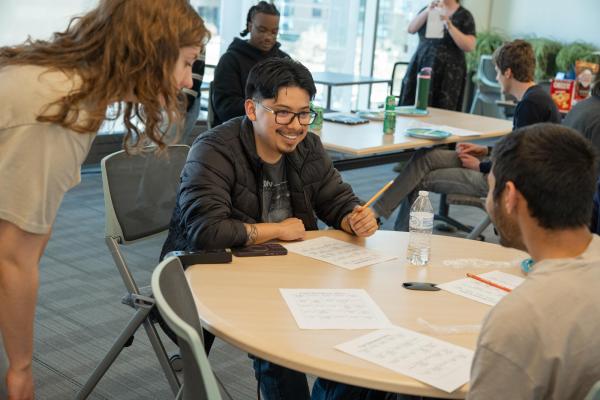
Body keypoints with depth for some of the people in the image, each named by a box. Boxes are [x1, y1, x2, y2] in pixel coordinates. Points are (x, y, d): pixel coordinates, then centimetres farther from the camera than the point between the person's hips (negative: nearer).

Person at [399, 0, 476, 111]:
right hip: (421, 65, 4)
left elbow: (470, 47, -11)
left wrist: (450, 26, -20)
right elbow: (411, 29, -1)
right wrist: (427, 11, -14)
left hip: (447, 71, -4)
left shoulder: (464, 15, -1)